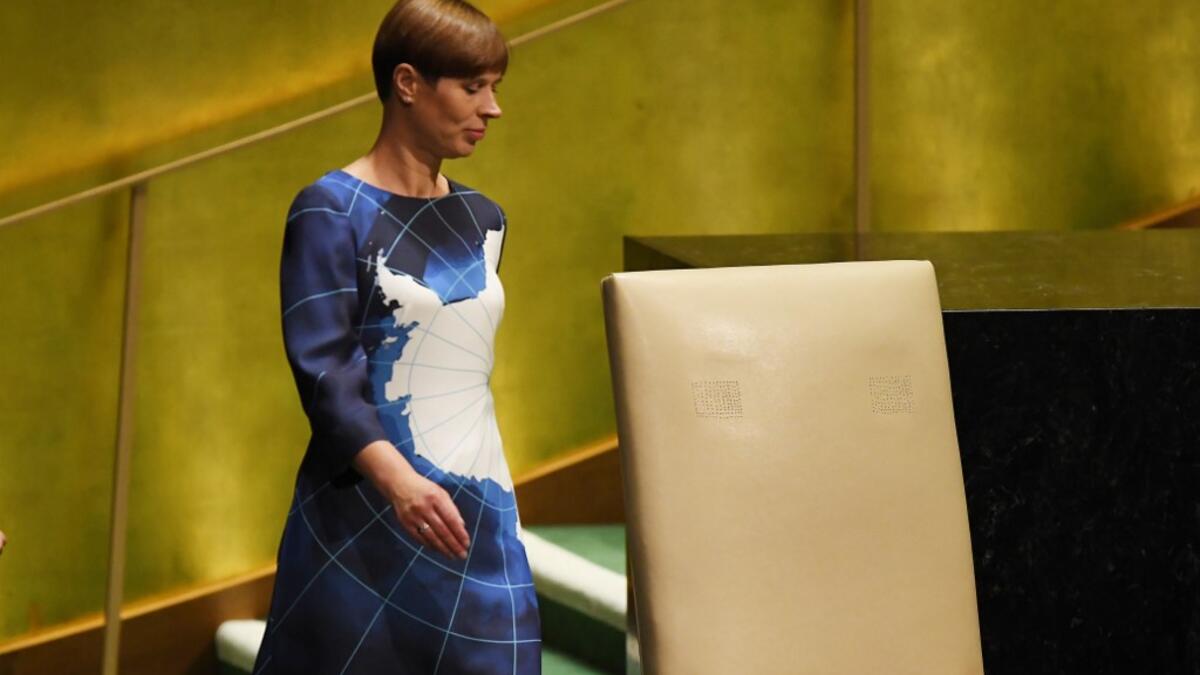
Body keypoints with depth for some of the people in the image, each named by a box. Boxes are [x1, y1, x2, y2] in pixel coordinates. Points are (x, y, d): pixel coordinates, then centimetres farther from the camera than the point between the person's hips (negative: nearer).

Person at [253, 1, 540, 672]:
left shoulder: (482, 218, 12)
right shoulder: (332, 209, -7)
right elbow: (322, 365, -17)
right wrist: (395, 477, -31)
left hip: (479, 511, 6)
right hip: (368, 512, -6)